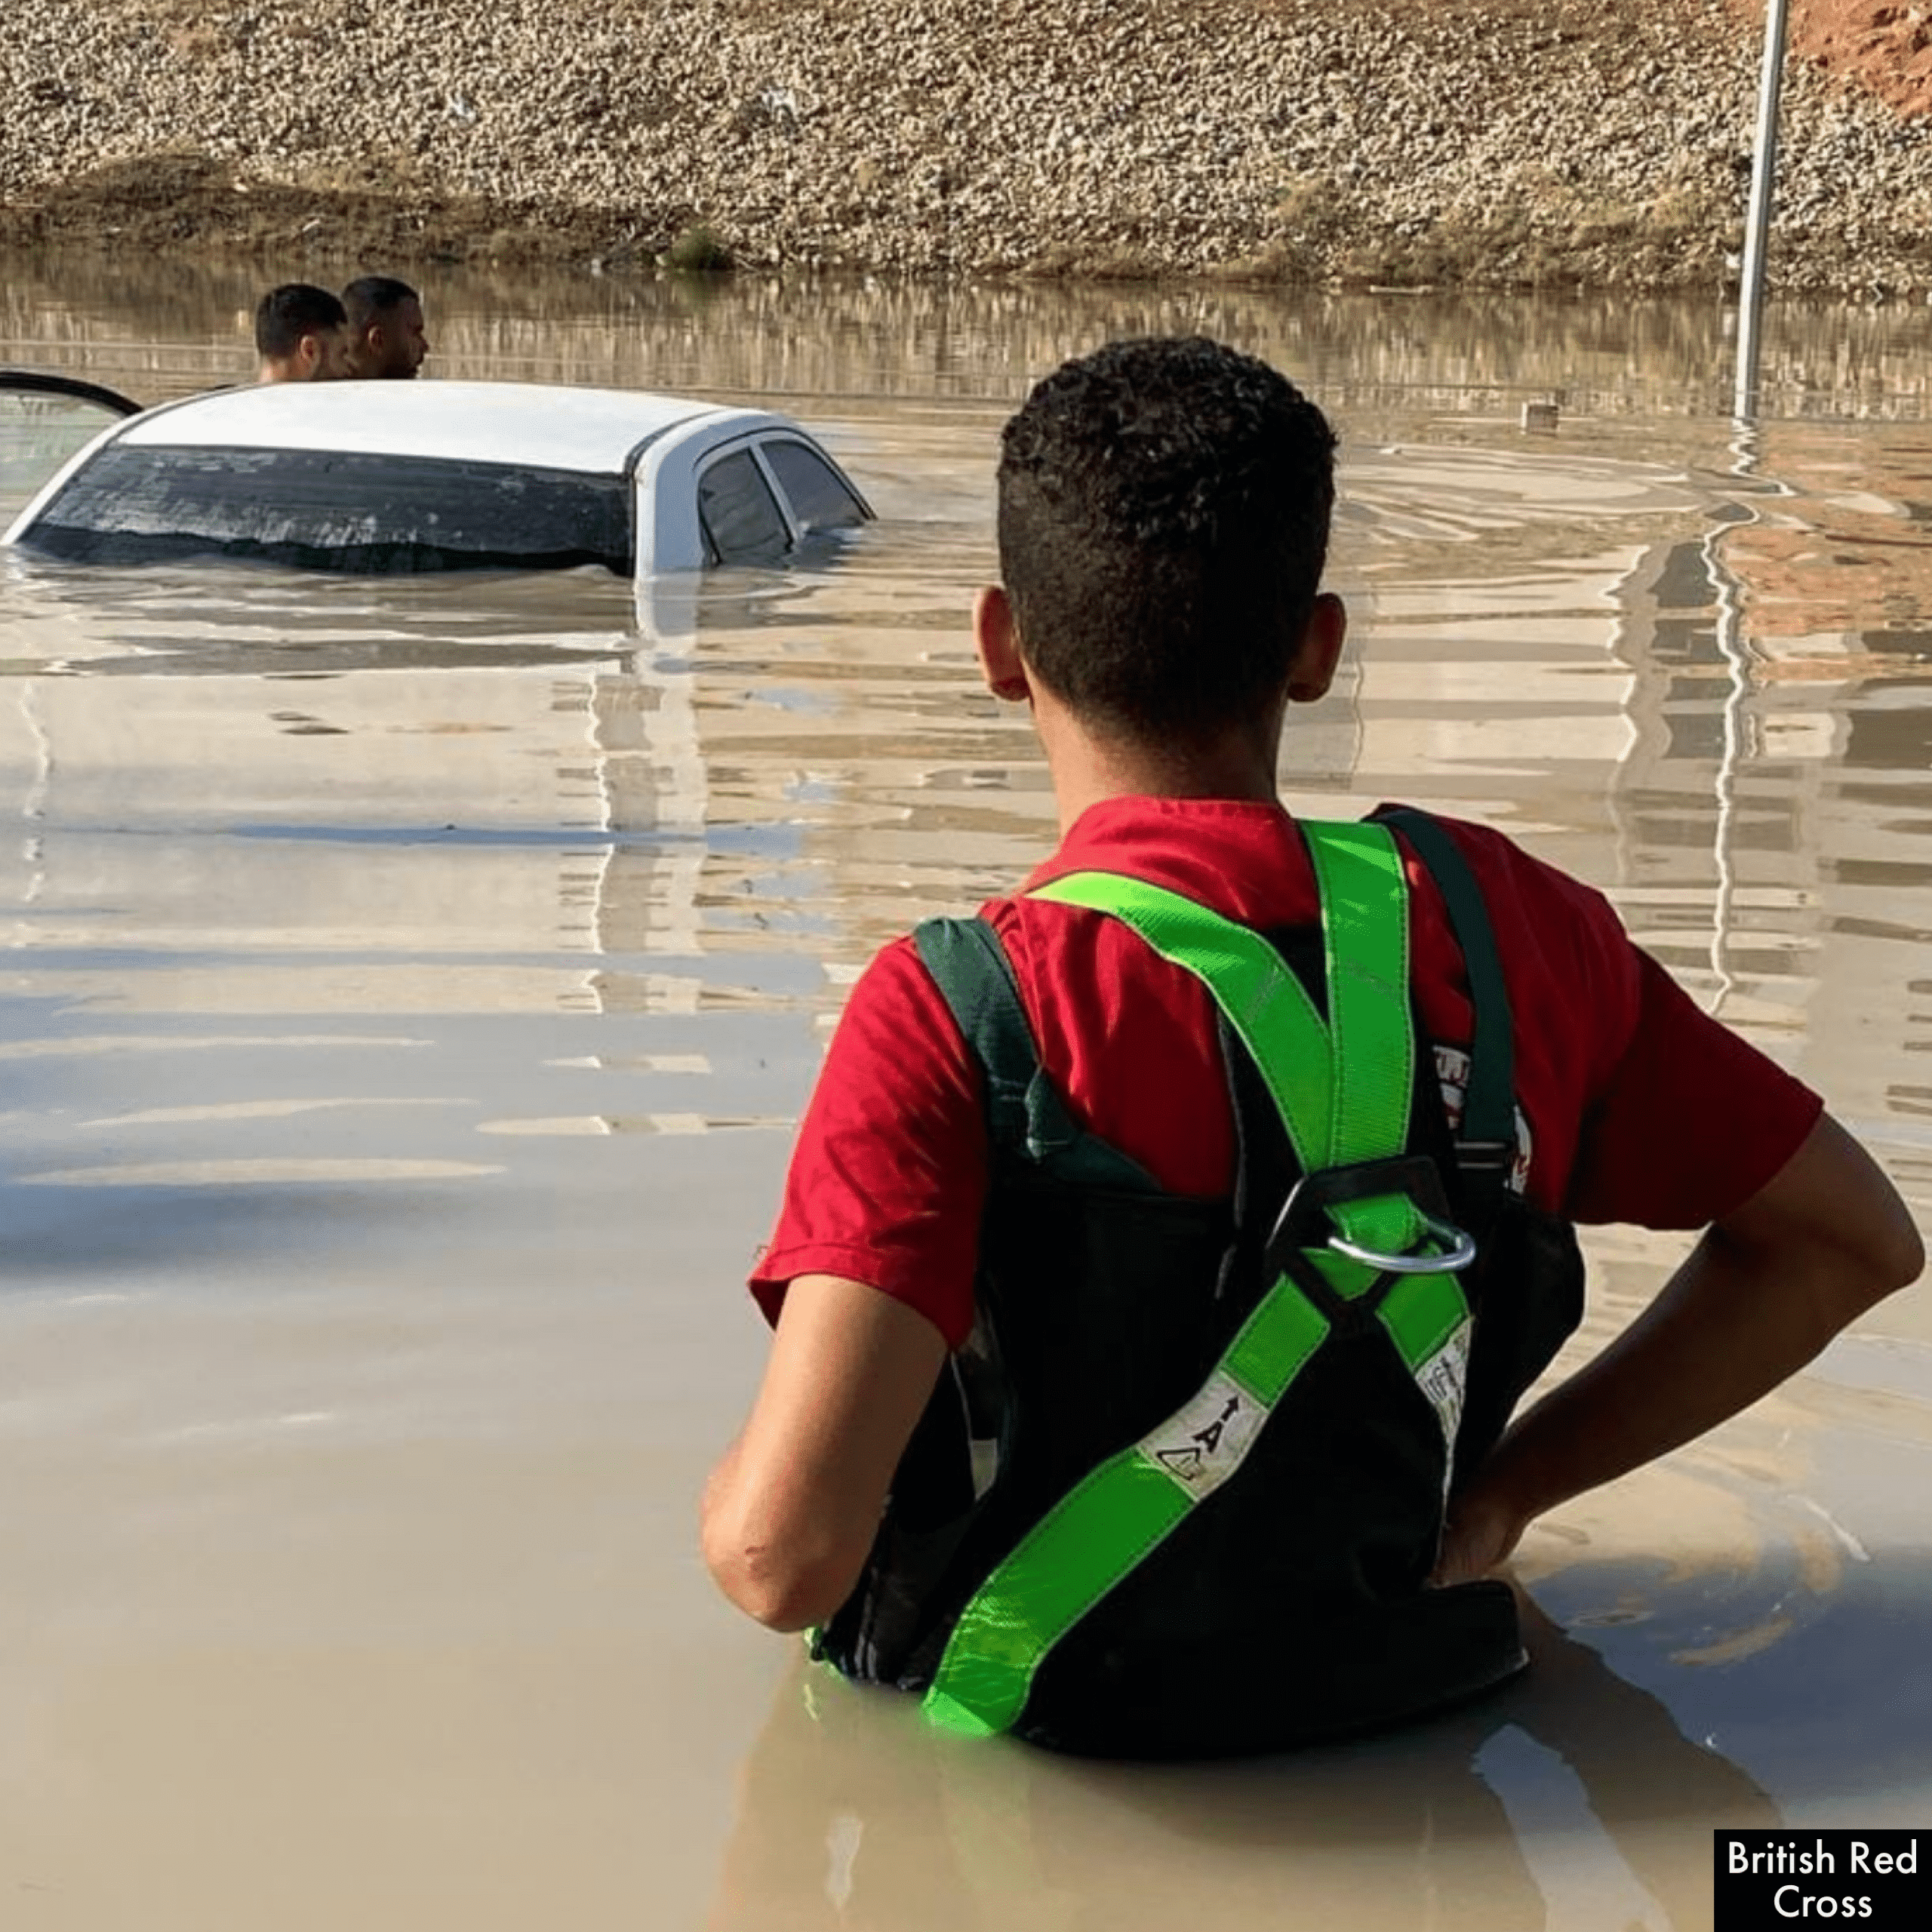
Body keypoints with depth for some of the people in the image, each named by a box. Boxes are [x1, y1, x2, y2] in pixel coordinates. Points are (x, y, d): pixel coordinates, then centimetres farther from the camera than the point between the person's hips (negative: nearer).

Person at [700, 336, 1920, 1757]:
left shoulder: (960, 1013, -23)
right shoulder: (1503, 925, -9)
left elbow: (784, 1553, -31)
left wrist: (733, 1490, -6)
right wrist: (1504, 1485, 6)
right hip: (1408, 1706, 5)